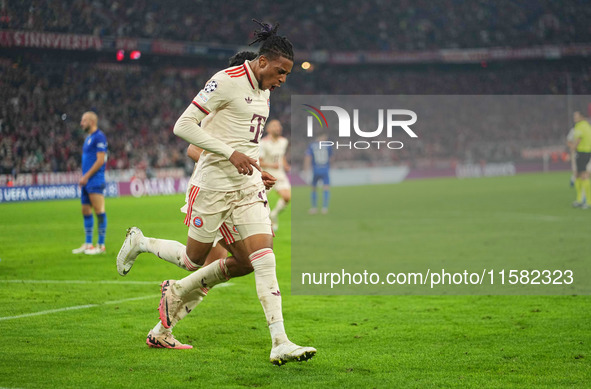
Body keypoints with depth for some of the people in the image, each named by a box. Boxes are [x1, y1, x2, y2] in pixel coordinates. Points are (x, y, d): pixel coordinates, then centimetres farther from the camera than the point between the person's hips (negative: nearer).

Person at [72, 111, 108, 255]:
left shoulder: (99, 137, -10)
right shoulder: (88, 138, 20)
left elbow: (100, 160, -16)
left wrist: (86, 176, -15)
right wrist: (83, 178, 14)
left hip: (95, 180, -10)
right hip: (87, 182, 10)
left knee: (99, 211, -8)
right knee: (86, 211, 10)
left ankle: (101, 245, -7)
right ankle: (88, 244, 16)